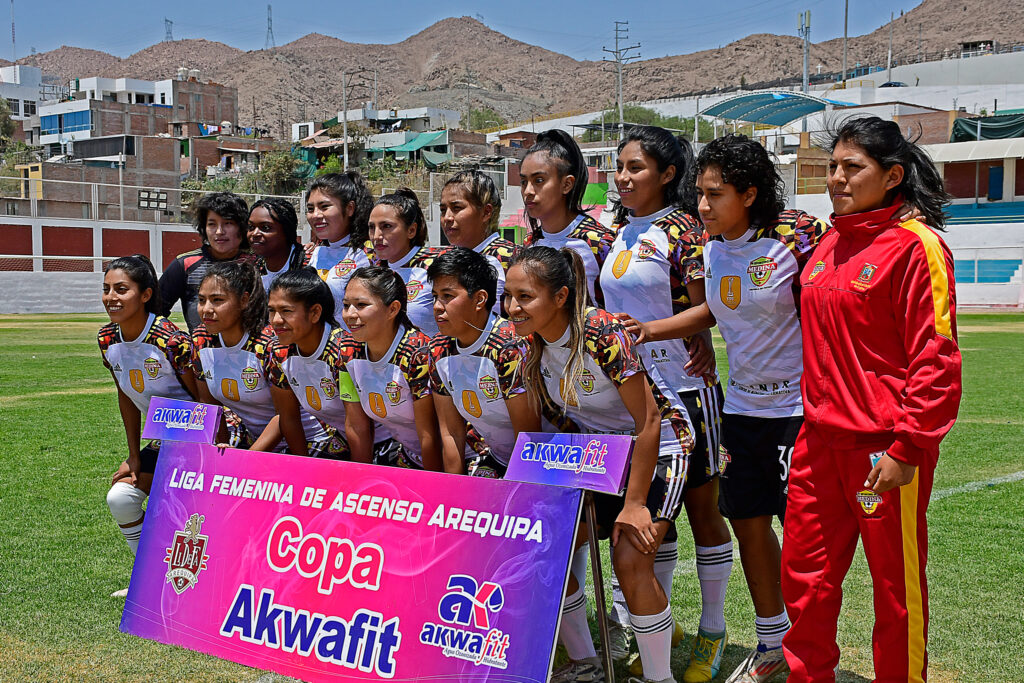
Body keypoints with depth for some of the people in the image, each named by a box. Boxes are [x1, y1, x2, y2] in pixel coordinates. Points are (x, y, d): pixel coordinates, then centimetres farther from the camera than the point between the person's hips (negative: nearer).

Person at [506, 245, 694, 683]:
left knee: (631, 560, -22)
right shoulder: (532, 343, -8)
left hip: (656, 450, -7)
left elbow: (648, 422, -26)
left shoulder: (602, 334, -29)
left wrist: (634, 504, -25)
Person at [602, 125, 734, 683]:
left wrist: (650, 327, -24)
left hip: (682, 386, -6)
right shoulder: (617, 231, 12)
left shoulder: (684, 232, -9)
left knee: (701, 506, 4)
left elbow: (703, 313, -12)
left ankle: (712, 633, 17)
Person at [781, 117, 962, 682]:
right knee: (804, 576, 14)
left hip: (883, 446, -7)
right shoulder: (829, 243, 12)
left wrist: (907, 449, -18)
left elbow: (936, 358, -15)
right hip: (820, 439, 7)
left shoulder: (915, 244, -11)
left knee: (897, 587, 6)